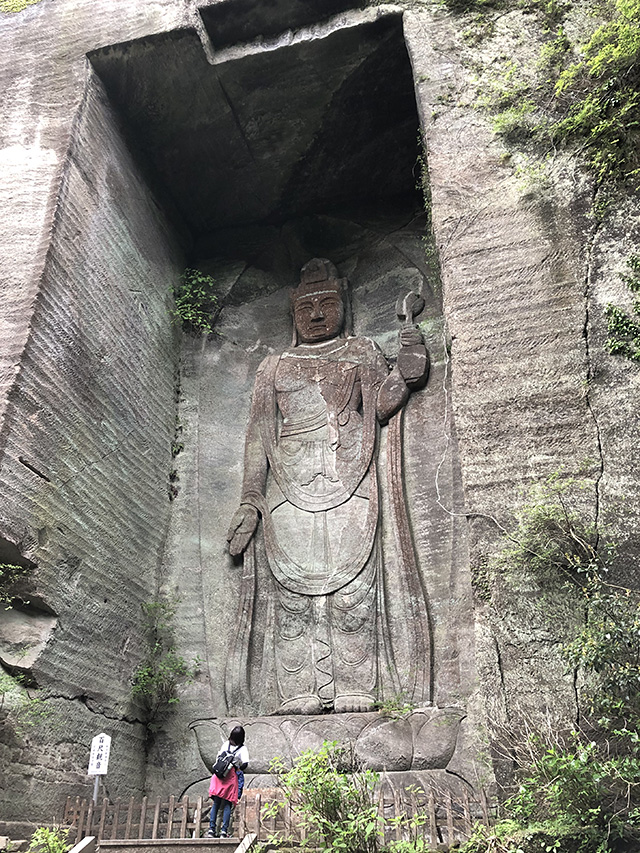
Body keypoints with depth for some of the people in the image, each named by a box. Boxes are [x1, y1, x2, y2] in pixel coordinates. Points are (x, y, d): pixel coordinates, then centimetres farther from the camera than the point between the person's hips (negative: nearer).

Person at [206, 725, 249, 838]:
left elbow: (218, 757, 12)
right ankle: (224, 831, -2)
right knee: (227, 804, 4)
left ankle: (211, 829, 4)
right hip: (231, 777, -3)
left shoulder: (225, 744, 6)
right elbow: (245, 764, -13)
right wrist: (239, 769, 4)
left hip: (219, 775, 3)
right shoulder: (242, 748, -4)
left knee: (216, 803, 10)